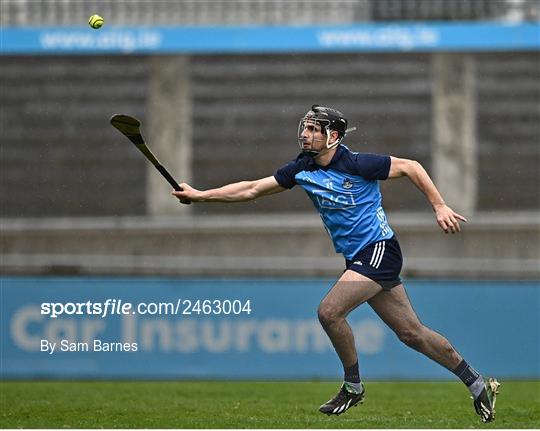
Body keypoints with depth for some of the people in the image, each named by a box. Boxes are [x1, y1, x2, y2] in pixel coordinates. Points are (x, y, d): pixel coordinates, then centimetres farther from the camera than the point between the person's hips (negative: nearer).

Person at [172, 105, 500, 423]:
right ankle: (478, 384, 18)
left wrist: (440, 207, -11)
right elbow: (252, 189, 7)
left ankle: (353, 386, 0)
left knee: (329, 311, -19)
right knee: (411, 332, 8)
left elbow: (410, 167, -7)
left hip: (379, 250, -7)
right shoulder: (302, 170, 4)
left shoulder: (356, 164, -15)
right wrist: (199, 195, 1)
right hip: (359, 258, 7)